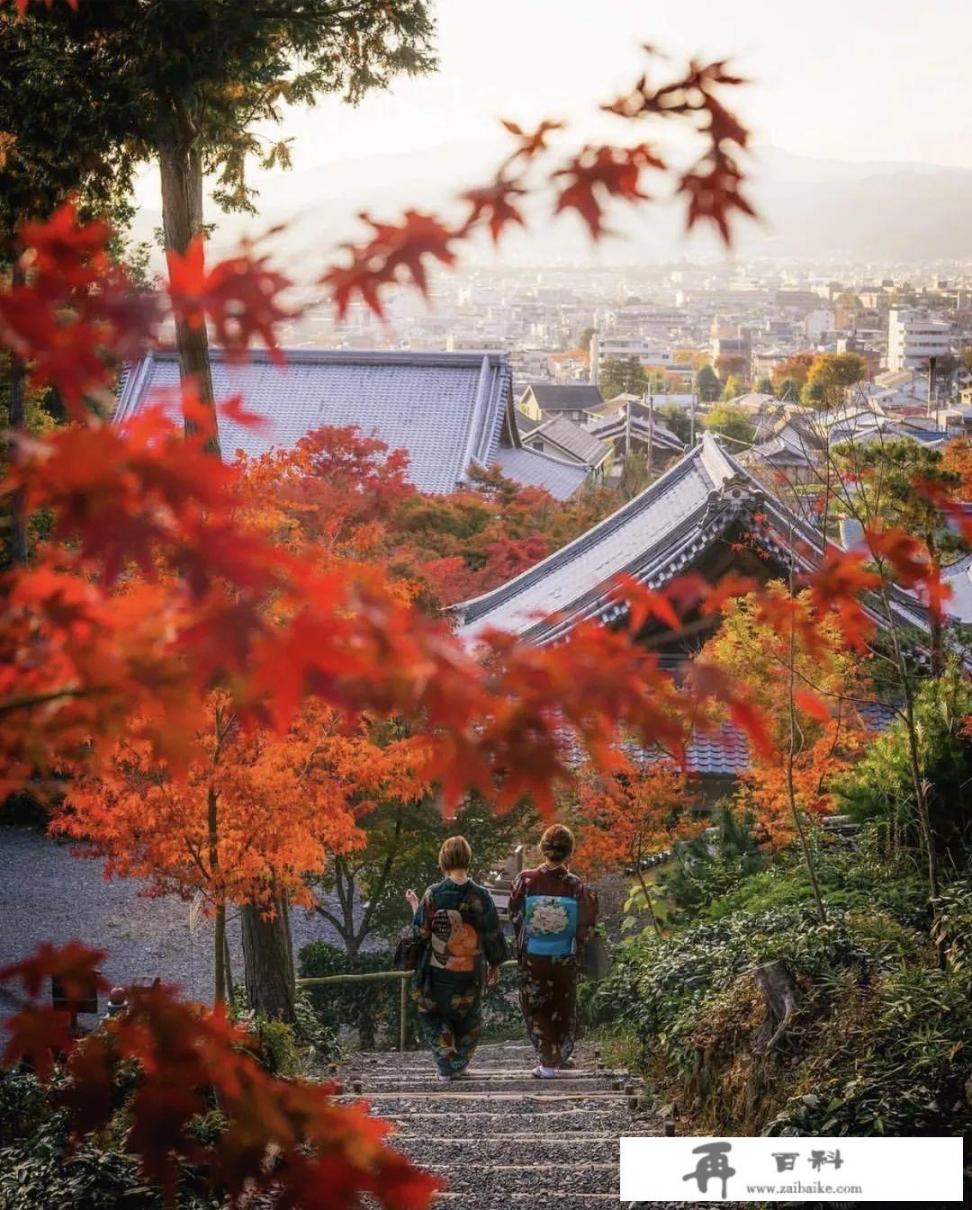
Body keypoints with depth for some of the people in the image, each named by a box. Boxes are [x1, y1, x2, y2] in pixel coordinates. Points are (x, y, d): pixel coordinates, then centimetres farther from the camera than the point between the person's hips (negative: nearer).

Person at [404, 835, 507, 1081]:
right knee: (468, 1018, 22)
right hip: (471, 971, 1)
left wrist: (414, 906, 9)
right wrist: (495, 965, 10)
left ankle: (446, 1066, 8)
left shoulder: (432, 895, -12)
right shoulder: (481, 897, -10)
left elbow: (420, 932, -7)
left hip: (438, 971, -1)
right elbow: (493, 935, -4)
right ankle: (459, 1065, 25)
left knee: (432, 1015, 17)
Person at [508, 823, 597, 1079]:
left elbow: (514, 915, -3)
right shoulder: (575, 886, -13)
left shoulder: (526, 880, -13)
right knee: (563, 1007, 19)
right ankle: (560, 1055, 32)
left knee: (535, 1008, 11)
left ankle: (548, 1061, 3)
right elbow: (586, 926, -8)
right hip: (564, 959, 1)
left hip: (532, 957, -1)